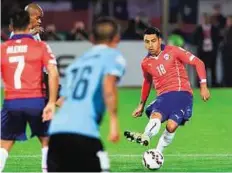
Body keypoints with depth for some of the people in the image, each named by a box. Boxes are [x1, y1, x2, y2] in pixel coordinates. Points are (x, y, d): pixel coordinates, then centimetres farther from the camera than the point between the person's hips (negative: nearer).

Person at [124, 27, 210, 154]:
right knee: (155, 116, -31)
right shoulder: (146, 63, 13)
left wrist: (203, 85, -7)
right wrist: (142, 105, 34)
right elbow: (147, 82, 32)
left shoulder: (173, 51, -2)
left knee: (171, 126, -26)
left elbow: (198, 62, 0)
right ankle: (145, 138, -58)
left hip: (182, 93, -3)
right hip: (164, 96, 3)